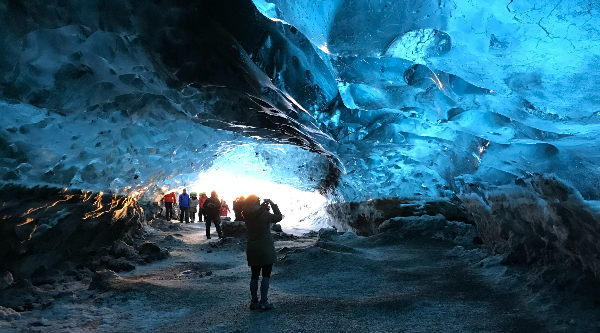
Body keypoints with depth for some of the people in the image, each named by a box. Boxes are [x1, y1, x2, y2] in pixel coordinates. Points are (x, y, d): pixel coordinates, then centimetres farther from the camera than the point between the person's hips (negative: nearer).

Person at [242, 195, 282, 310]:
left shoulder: (247, 216, -2)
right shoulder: (265, 214, -16)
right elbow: (279, 217, -2)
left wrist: (263, 207, 13)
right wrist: (273, 204, 4)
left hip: (252, 250, 5)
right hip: (266, 249, -5)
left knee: (254, 275, 13)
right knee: (266, 275, 4)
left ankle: (254, 302, 18)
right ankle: (263, 302, 4)